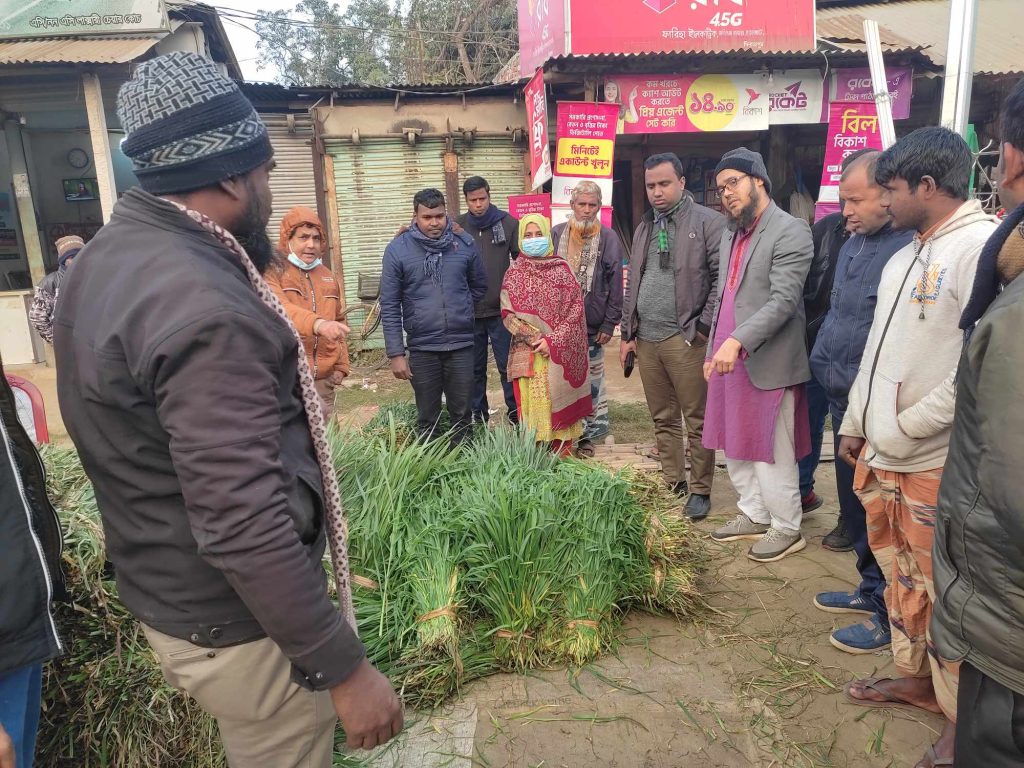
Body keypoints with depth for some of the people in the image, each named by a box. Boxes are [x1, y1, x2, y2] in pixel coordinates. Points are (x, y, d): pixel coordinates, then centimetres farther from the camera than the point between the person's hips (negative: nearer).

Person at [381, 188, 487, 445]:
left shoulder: (465, 243, -1)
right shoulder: (397, 250, -6)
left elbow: (479, 287, 14)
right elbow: (389, 306, -5)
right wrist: (396, 353, -8)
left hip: (461, 344, 1)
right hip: (422, 348, -1)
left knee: (462, 414, 13)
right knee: (427, 417, 12)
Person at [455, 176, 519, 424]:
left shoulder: (507, 223, -2)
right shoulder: (457, 226, 1)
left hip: (501, 310, -2)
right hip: (469, 311, 2)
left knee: (507, 366, 5)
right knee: (475, 368, 13)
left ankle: (515, 414, 17)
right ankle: (478, 414, 26)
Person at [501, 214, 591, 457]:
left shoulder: (562, 269, 4)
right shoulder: (514, 273, 7)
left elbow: (575, 310, -2)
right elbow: (508, 314, 0)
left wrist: (552, 341, -13)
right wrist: (535, 338, -12)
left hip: (561, 353, 0)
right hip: (528, 353, 0)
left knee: (560, 403, 3)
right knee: (533, 405, 0)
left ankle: (563, 453, 13)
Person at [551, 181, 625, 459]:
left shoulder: (608, 238, -2)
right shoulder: (556, 234, 4)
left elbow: (616, 282, -3)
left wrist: (610, 323, -6)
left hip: (592, 326, -2)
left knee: (592, 381, 7)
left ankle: (588, 434, 18)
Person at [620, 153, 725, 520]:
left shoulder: (708, 222, -3)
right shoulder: (644, 228, 18)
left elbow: (722, 280, -8)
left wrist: (704, 328, -11)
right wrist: (627, 333, 16)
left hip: (685, 338, -6)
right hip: (645, 339, 6)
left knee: (696, 421, 2)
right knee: (663, 420, 13)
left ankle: (700, 490, 14)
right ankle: (672, 485, 25)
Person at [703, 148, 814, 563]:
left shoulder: (790, 232, -10)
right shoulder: (730, 235, 16)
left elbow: (783, 300, -20)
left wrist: (737, 341, -29)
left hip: (767, 364, -8)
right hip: (729, 360, 8)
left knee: (771, 453, 2)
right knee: (735, 447, 16)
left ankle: (786, 528, 19)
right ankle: (754, 515, 32)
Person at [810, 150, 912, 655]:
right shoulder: (853, 243, 11)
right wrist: (823, 364, 17)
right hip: (845, 403, 9)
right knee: (853, 504, 20)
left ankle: (890, 612, 22)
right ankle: (871, 589, 37)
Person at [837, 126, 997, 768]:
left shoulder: (982, 246, -15)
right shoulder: (908, 253, 13)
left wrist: (901, 431, -15)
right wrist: (856, 424, 16)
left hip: (935, 463, -8)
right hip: (882, 453, 8)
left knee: (945, 592, 5)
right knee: (901, 572, 20)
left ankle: (962, 714, 24)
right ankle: (916, 676, 38)